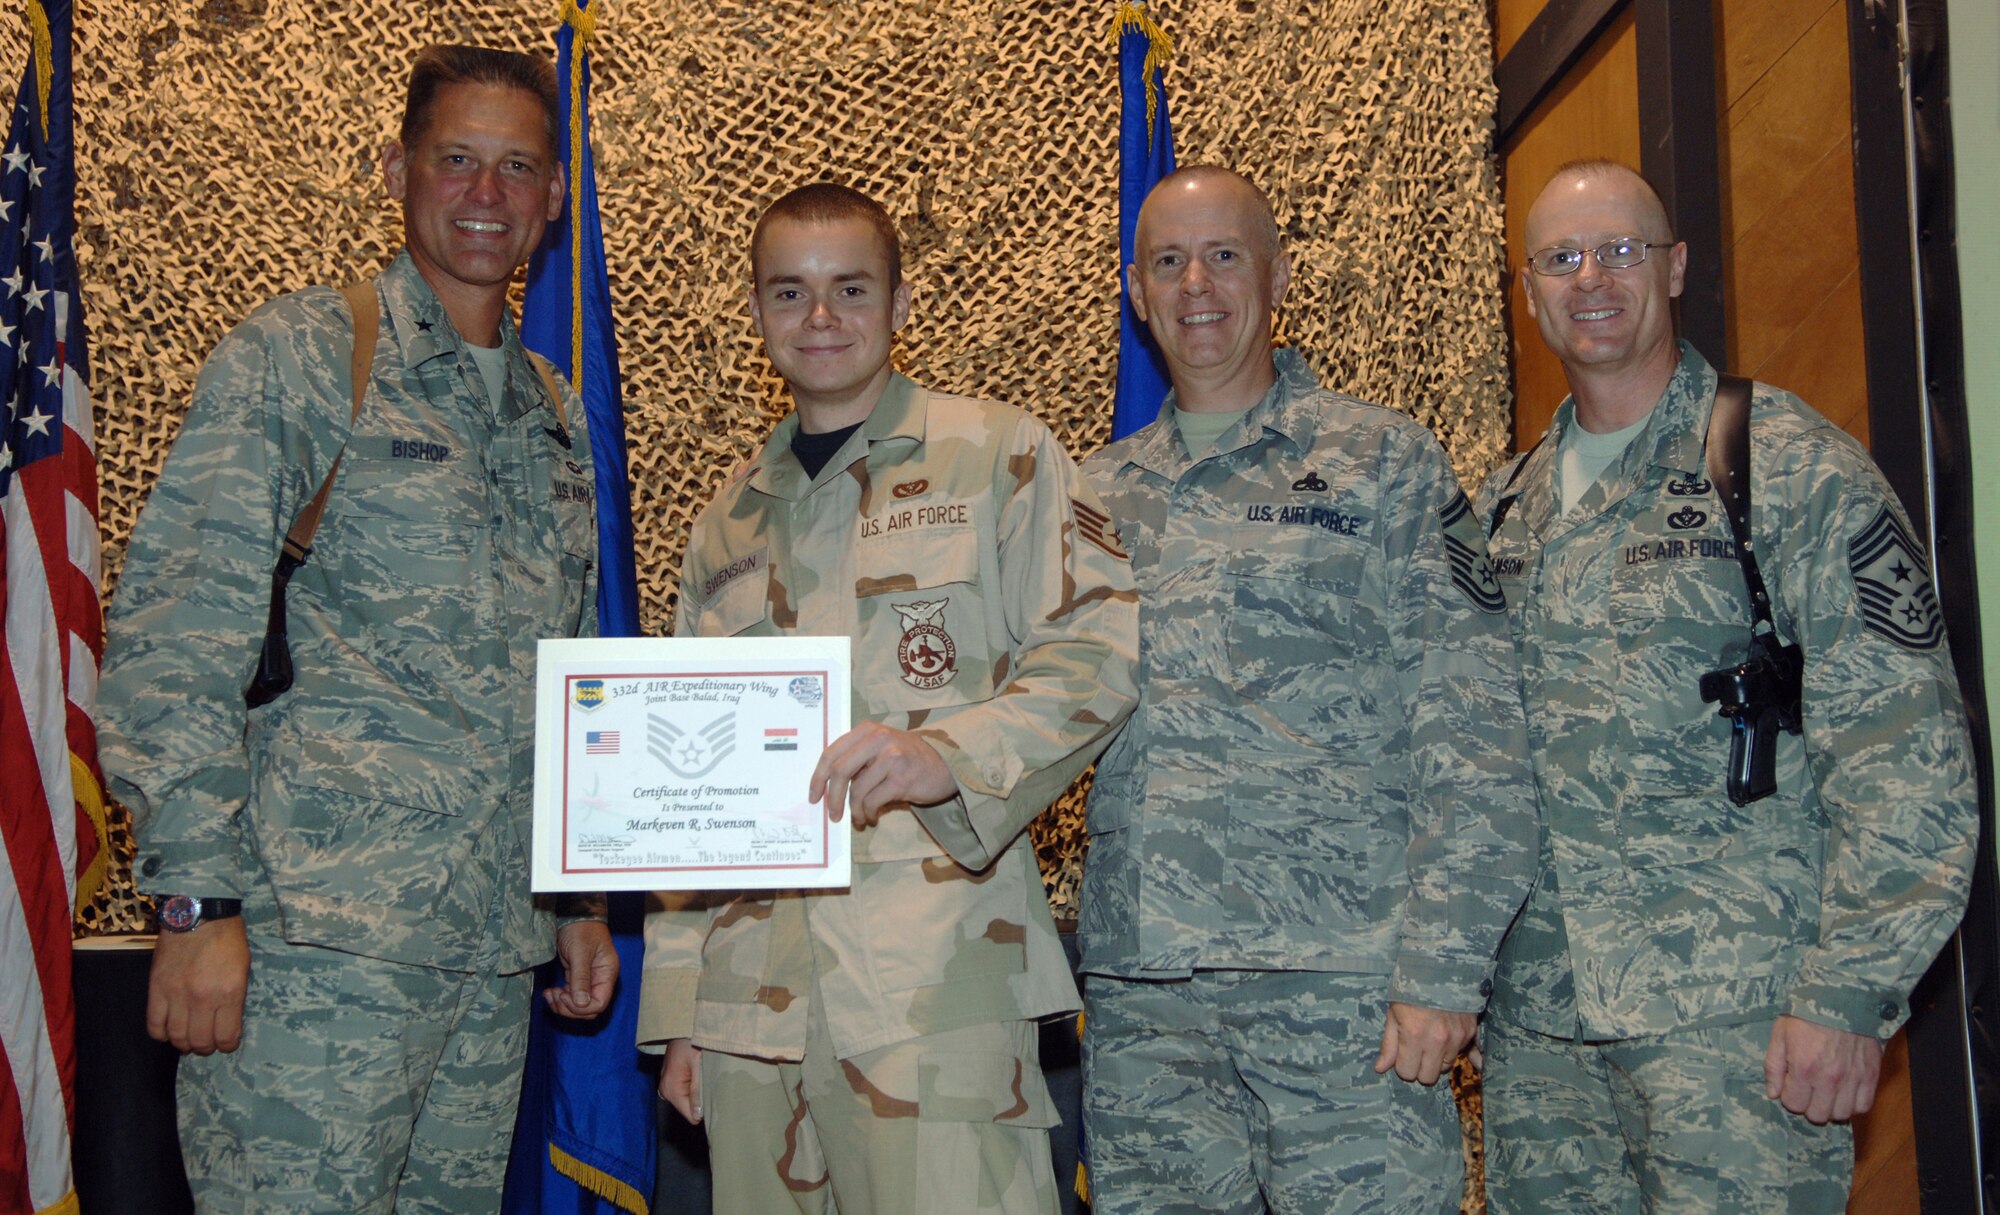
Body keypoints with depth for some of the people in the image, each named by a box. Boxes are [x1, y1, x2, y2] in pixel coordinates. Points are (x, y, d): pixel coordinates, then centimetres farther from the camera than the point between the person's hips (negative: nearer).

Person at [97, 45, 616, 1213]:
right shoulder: (295, 354, -1)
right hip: (324, 937, -6)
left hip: (497, 942, 6)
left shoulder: (556, 413, 18)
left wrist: (586, 891, 19)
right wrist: (198, 896, -15)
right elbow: (175, 634, -8)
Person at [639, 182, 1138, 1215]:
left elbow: (1099, 649, -4)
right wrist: (675, 1010, 14)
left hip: (934, 981, -4)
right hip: (751, 991, 5)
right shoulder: (726, 526, 19)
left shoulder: (997, 455, 5)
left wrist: (950, 754, -22)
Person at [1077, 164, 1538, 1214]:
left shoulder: (1382, 462, 4)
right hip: (1137, 995, 4)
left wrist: (1442, 970, -11)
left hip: (1341, 980, -3)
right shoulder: (1097, 494, 15)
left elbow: (1470, 740, -3)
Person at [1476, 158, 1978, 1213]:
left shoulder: (1789, 467, -4)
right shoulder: (1506, 505, 13)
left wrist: (1850, 992, -15)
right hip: (1535, 1014, 5)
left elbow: (1906, 751, -9)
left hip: (1731, 1012, -5)